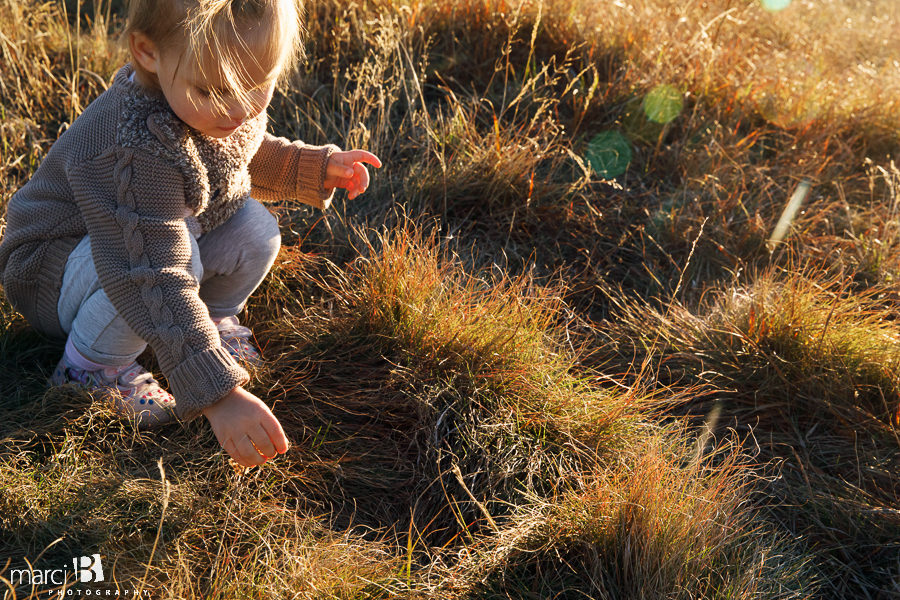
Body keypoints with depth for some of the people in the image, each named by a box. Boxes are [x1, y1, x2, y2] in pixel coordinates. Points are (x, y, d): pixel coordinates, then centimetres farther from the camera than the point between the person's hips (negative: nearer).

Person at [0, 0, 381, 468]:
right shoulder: (138, 148, -40)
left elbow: (243, 158, 13)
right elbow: (156, 280, -44)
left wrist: (315, 167, -2)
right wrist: (217, 393, -47)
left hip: (147, 230, 7)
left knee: (255, 229, -13)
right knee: (174, 255, -36)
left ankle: (211, 319, 15)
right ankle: (92, 366, -10)